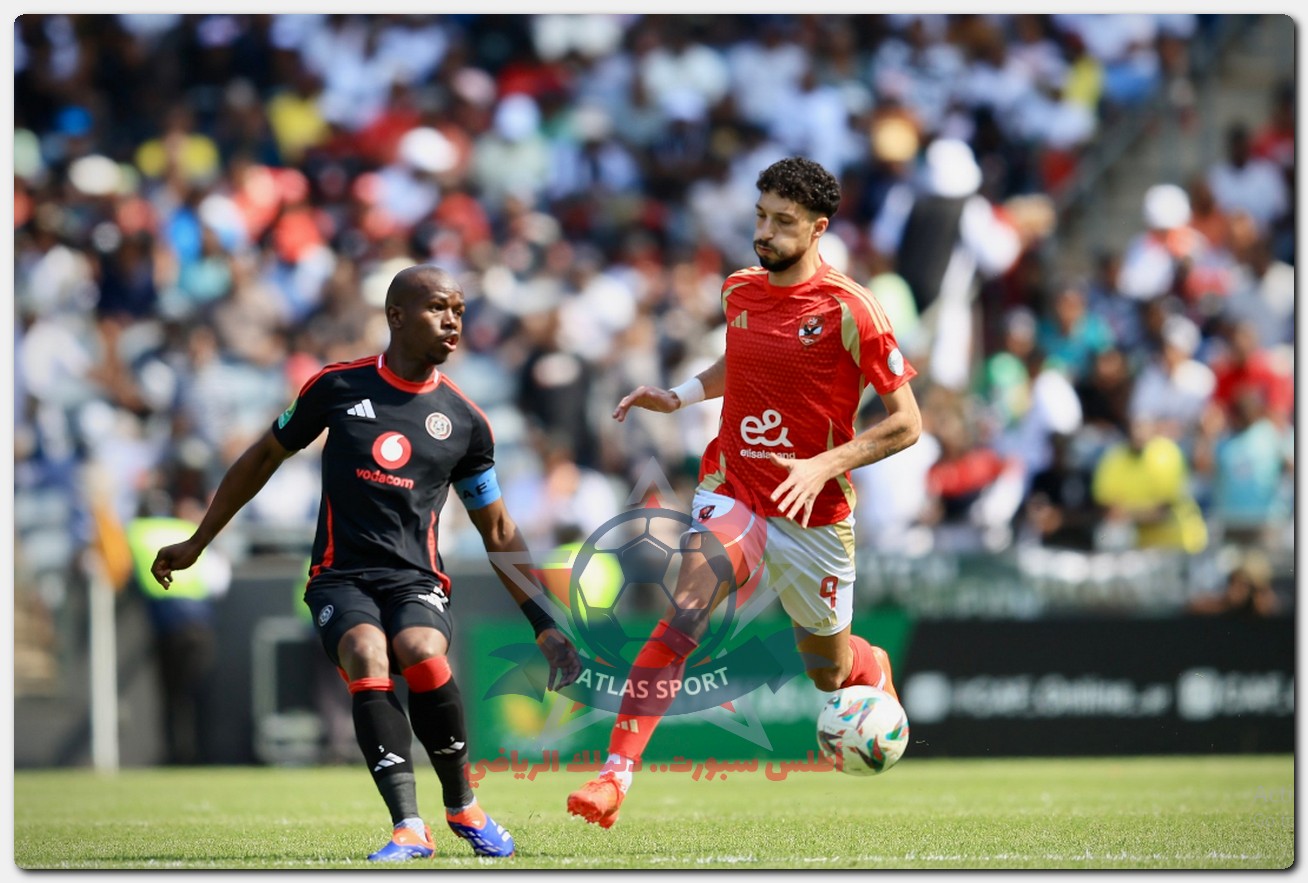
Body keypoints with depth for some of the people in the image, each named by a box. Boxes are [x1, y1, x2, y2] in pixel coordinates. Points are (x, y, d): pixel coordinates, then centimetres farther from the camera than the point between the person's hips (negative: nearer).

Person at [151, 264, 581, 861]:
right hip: (341, 578, 0)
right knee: (367, 657, -32)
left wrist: (543, 626, 12)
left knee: (423, 655, -32)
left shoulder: (464, 421, 7)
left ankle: (461, 806, -9)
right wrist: (197, 542, 20)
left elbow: (498, 534, 15)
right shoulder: (338, 387, 3)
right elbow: (264, 457, 17)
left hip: (415, 579, 0)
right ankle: (409, 829, -35)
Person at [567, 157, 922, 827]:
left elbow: (906, 423, -11)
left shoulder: (848, 310, -14)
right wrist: (679, 396, 7)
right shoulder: (738, 292, 1)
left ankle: (874, 670, 53)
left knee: (829, 675, 13)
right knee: (686, 608, -25)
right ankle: (616, 775, -30)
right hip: (733, 492, 2)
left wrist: (825, 465, -22)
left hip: (814, 514, -2)